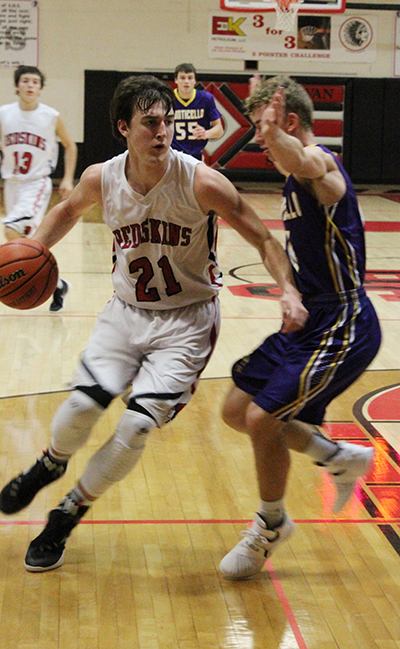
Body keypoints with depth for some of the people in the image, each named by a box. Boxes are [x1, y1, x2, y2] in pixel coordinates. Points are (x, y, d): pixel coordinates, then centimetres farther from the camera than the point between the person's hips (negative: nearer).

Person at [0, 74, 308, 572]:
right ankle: (51, 464, 23)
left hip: (187, 321, -3)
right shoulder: (101, 179, -9)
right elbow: (68, 210, 16)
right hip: (127, 311, 3)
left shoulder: (201, 183, -20)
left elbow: (262, 238, -11)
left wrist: (288, 290, -26)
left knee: (136, 427, -15)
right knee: (82, 404, -15)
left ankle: (65, 517, 9)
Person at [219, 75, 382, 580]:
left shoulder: (319, 163, -18)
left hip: (342, 328, -10)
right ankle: (340, 458, 25)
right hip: (308, 321, 10)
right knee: (237, 410, 10)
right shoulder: (298, 181, 13)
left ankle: (271, 524, 13)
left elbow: (300, 164, -47)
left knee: (262, 418, -13)